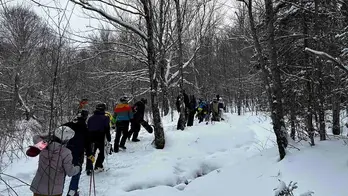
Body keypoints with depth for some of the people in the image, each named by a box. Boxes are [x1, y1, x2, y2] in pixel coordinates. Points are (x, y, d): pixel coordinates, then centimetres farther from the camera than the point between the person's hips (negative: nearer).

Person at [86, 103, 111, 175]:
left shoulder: (91, 118, 12)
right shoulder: (105, 118, -2)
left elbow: (87, 129, 15)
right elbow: (107, 130, -6)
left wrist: (88, 138, 22)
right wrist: (109, 139, 2)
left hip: (91, 138, 4)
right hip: (100, 138, -4)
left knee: (90, 153, 9)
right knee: (102, 152, 15)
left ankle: (89, 168, 1)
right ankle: (98, 166, 11)